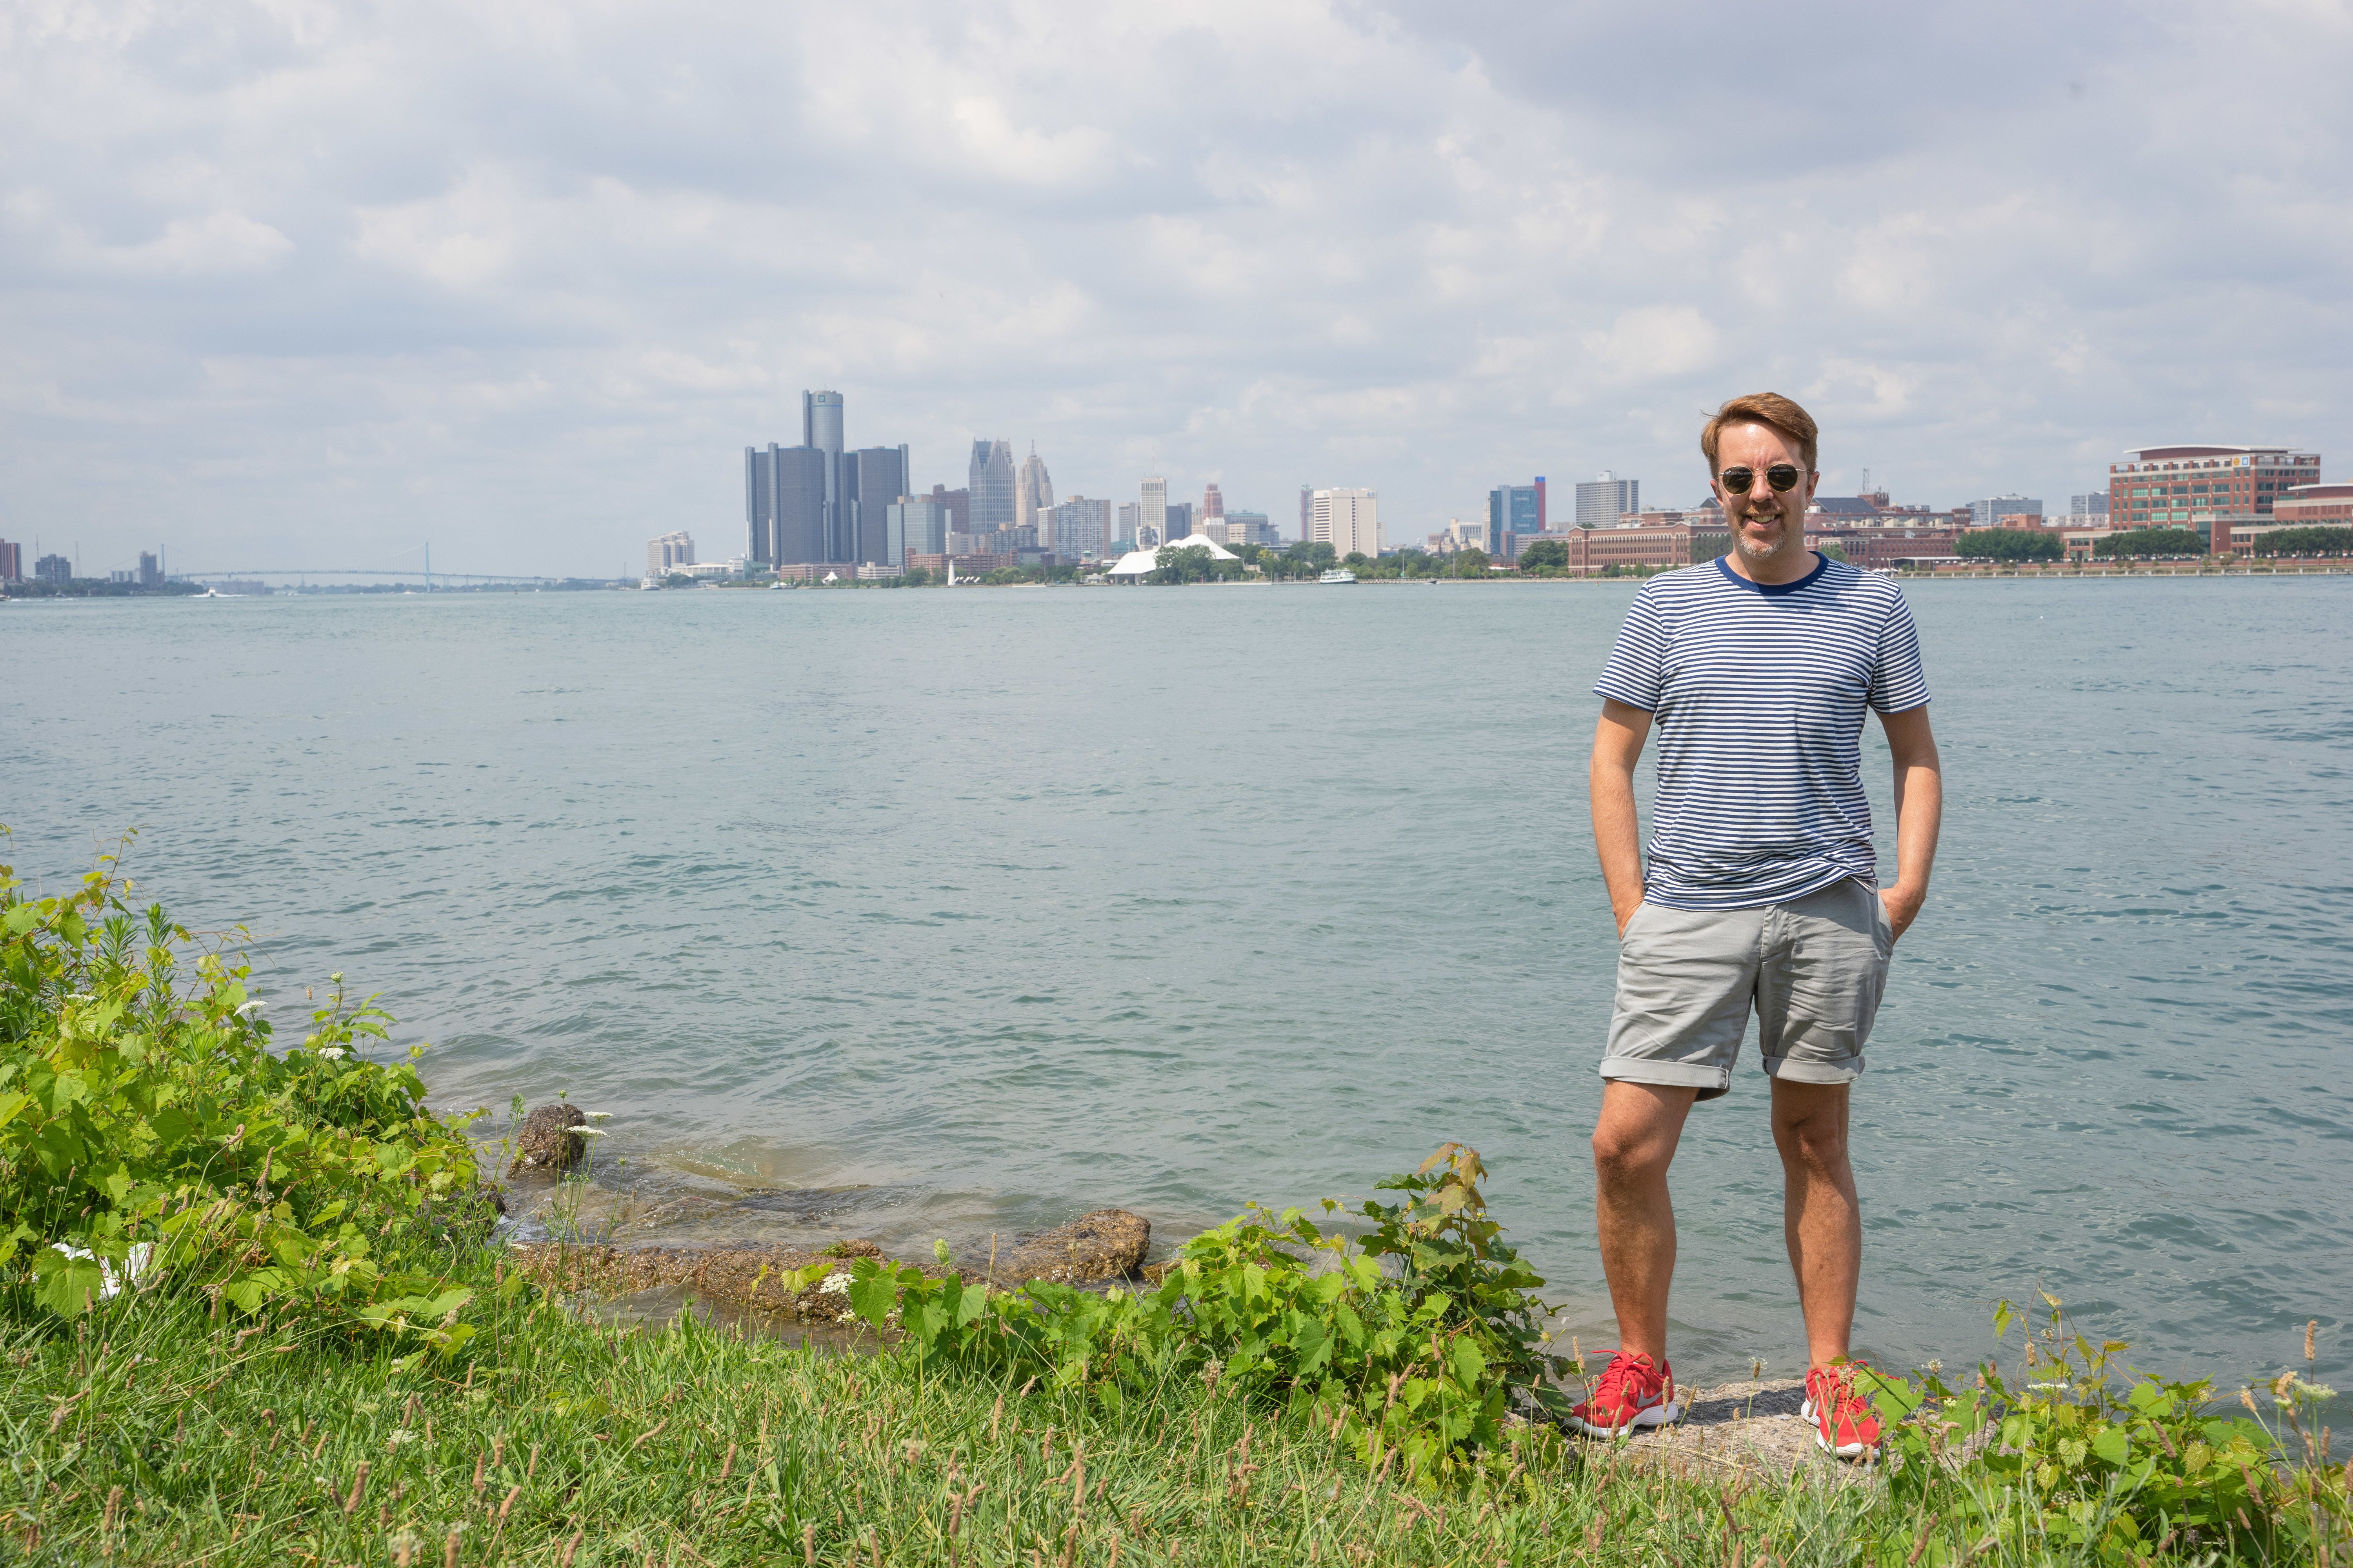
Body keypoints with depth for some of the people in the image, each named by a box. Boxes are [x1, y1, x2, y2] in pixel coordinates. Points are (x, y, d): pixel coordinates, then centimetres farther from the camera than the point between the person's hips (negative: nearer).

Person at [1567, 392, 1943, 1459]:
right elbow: (1612, 759, 7)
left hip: (1829, 912, 0)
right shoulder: (1668, 606, 7)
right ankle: (1641, 1372, 13)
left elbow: (1916, 756, 13)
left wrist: (1905, 893, 2)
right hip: (1687, 913, 0)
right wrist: (1631, 908, -1)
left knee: (1815, 1145, 8)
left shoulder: (1872, 608, 8)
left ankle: (1831, 1376, 22)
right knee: (1626, 1145, -5)